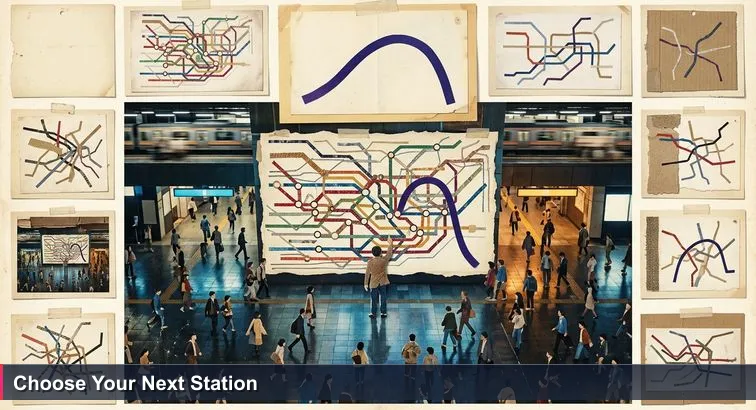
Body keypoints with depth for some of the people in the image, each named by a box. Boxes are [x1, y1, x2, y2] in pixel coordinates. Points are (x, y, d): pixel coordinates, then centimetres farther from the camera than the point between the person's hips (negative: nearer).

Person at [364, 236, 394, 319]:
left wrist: (366, 284, 3)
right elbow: (389, 252, 4)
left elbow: (367, 273, -6)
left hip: (374, 283, 0)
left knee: (373, 299, 11)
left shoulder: (370, 262, -12)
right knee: (383, 298, 14)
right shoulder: (384, 260, -13)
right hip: (383, 283, 1)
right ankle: (383, 312, 21)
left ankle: (373, 313, 17)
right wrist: (391, 243, 19)